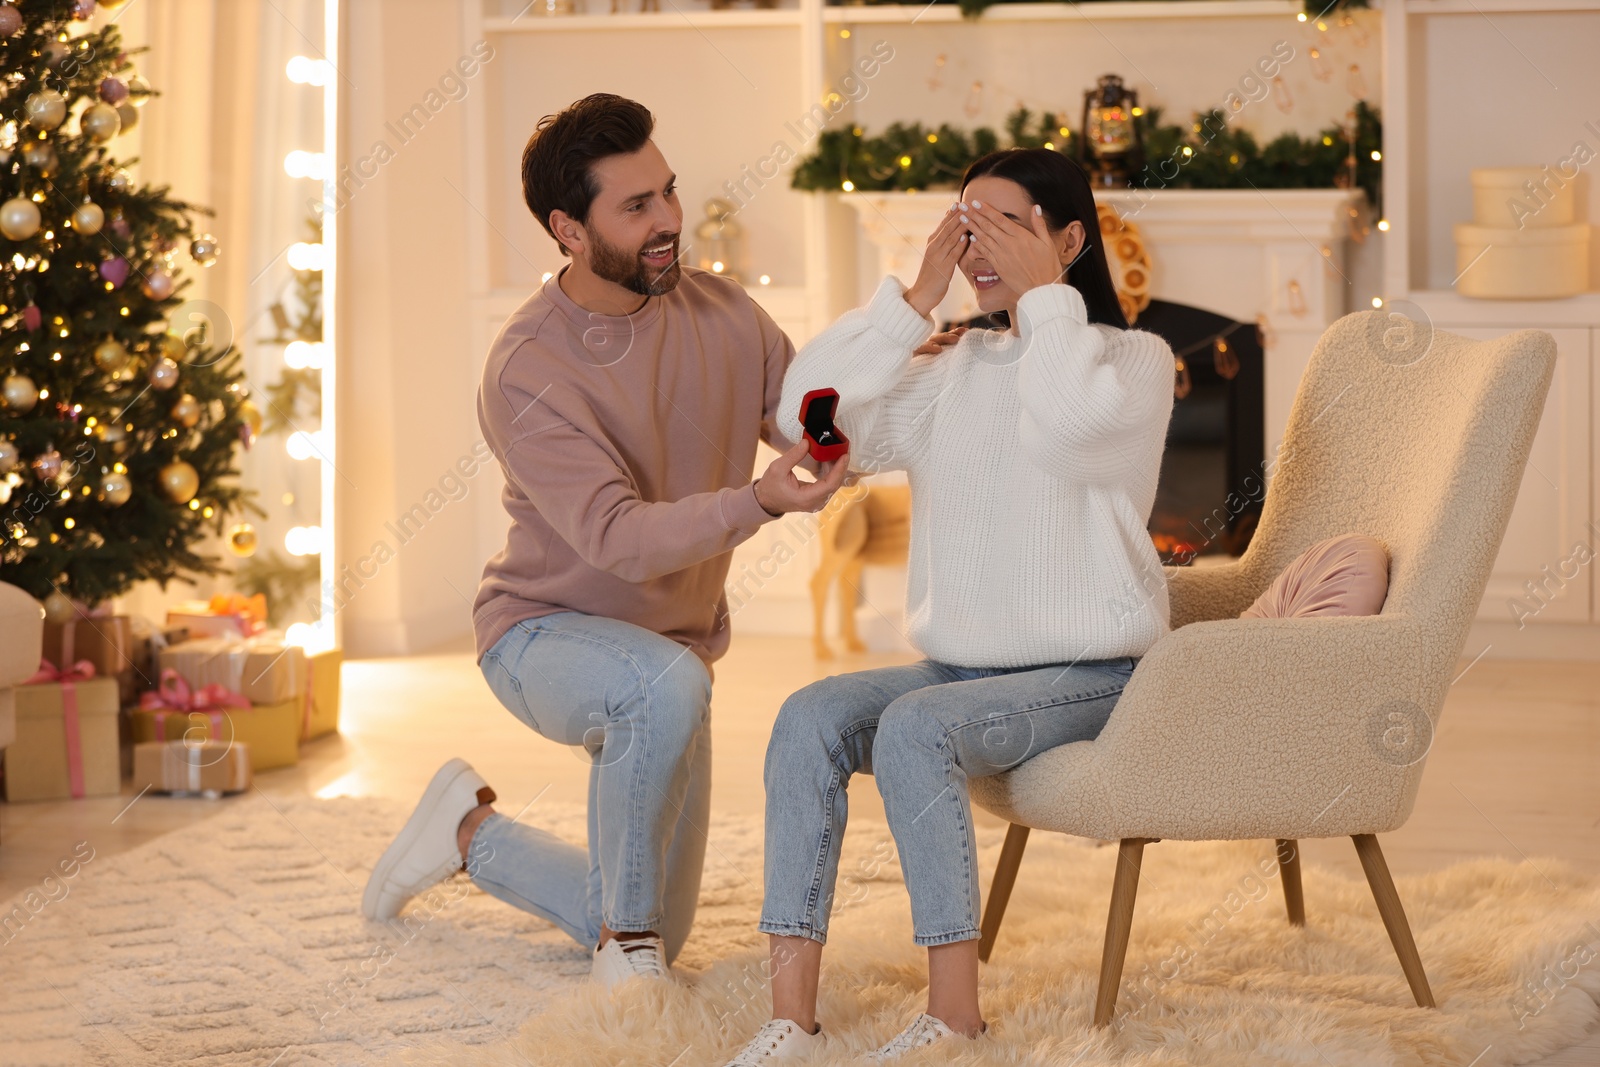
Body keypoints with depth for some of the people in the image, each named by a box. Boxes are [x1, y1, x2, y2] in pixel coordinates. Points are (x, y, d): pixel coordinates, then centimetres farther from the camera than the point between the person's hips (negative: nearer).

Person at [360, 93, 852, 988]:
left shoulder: (722, 313, -6)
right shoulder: (528, 372, -24)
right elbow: (618, 538, -32)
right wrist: (757, 502, -47)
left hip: (671, 649, 6)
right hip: (544, 635, -6)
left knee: (653, 935, 9)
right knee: (668, 683, -41)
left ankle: (474, 829, 34)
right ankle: (627, 939, -20)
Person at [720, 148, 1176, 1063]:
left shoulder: (1134, 360, -1)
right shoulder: (959, 370, 15)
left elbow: (1070, 421, -26)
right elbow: (807, 414, 2)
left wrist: (1043, 292, -12)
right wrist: (918, 295, 0)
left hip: (1088, 674, -6)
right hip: (962, 667, 6)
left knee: (915, 727, -32)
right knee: (813, 718, -21)